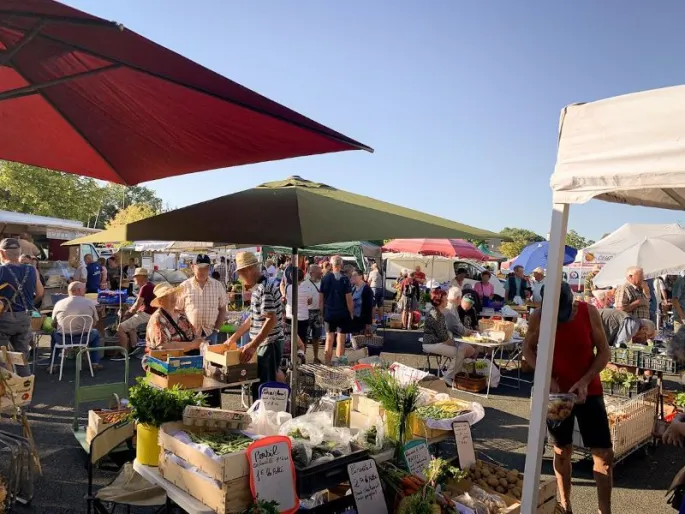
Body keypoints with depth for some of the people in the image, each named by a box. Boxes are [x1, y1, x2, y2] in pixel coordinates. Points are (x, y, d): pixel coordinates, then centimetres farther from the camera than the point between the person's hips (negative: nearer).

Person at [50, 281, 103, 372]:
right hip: (83, 338, -1)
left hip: (63, 339, 1)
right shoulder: (90, 303, -1)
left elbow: (53, 325, 8)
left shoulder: (59, 304, 0)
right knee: (96, 333, 32)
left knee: (53, 334, 35)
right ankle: (95, 363, 24)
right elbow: (93, 323, 6)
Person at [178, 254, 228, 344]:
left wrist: (216, 329, 1)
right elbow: (179, 311, 3)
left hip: (210, 333, 1)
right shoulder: (184, 286, 1)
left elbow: (222, 309, 9)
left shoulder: (217, 286, 5)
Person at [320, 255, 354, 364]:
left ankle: (327, 365, 18)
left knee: (329, 340, 13)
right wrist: (352, 313, -1)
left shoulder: (325, 279, -1)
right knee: (340, 341, 5)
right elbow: (349, 299, -11)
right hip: (343, 314, -3)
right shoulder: (345, 279, -10)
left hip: (328, 313, 3)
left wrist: (322, 312, 12)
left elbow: (321, 299, 1)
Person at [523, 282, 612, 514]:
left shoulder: (589, 312, -16)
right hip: (556, 392, 0)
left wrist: (585, 381, -18)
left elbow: (604, 352, -7)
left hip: (589, 390, 0)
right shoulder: (538, 317, -16)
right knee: (562, 451, 12)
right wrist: (548, 378, -13)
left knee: (604, 454, 0)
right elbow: (528, 350, -1)